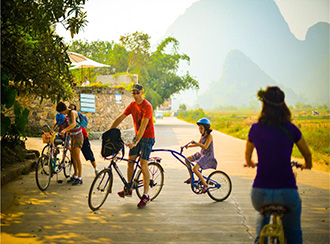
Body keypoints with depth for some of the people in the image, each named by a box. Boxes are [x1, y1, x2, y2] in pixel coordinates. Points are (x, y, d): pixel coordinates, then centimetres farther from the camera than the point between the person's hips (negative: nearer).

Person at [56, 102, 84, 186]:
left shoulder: (72, 112, -18)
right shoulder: (68, 114, 11)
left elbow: (74, 124, -35)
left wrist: (64, 130, -45)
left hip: (78, 136, -9)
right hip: (73, 136, 9)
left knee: (77, 157, -11)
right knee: (73, 157, 12)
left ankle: (79, 178, -8)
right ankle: (75, 175, 22)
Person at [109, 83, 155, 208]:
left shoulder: (147, 106, -19)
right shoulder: (132, 105, 3)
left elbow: (143, 125, -28)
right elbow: (120, 118, 4)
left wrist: (136, 142, -36)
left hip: (147, 137, -7)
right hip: (137, 136, 7)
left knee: (143, 165, -11)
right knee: (130, 161, 3)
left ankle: (145, 195, -4)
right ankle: (128, 189, 18)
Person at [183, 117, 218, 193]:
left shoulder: (209, 136, -17)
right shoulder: (202, 135, 8)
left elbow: (205, 147, -27)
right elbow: (199, 144, 21)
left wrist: (195, 142, -28)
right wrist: (188, 146, 12)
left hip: (208, 156, -9)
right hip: (201, 154, 9)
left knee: (195, 169, -23)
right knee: (187, 159, 6)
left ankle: (205, 185, -13)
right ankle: (191, 177, 17)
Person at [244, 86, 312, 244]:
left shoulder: (255, 129, 0)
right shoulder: (290, 129, -2)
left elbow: (247, 154, 19)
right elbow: (307, 154, 14)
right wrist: (307, 165, 36)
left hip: (260, 193, 1)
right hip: (287, 192, -1)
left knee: (261, 213, 37)